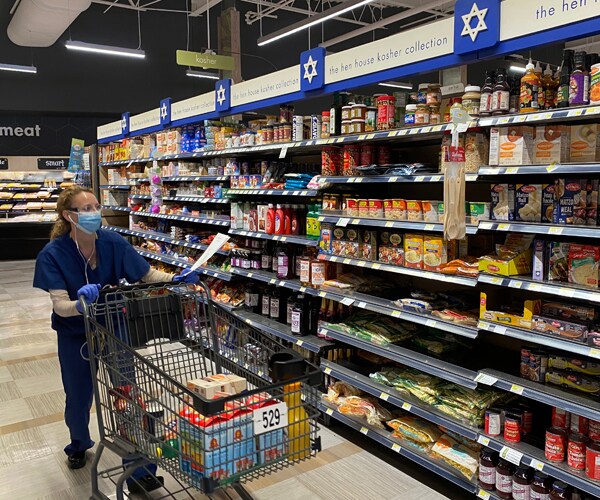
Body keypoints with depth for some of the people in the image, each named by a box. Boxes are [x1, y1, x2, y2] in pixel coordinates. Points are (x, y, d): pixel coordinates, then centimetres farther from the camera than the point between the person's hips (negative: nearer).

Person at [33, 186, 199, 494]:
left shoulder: (114, 243, -18)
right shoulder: (53, 254, -21)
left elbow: (147, 275, -11)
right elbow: (60, 305, -28)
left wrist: (175, 278, -29)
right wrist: (81, 304, -50)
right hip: (75, 335, 0)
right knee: (79, 396, 16)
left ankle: (140, 471, 7)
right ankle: (79, 444, 51)